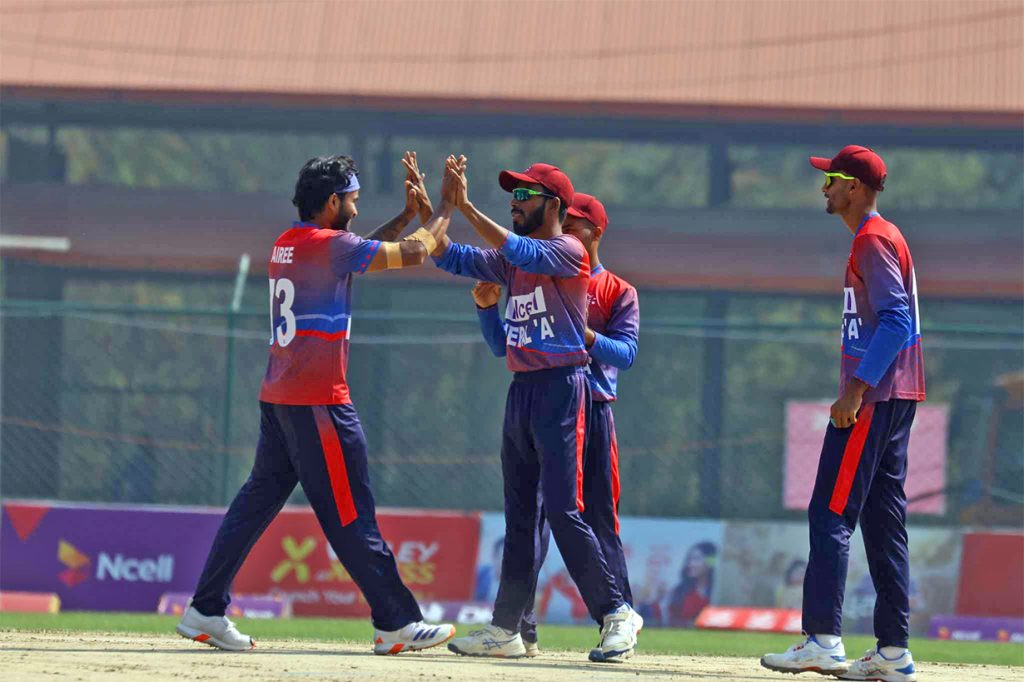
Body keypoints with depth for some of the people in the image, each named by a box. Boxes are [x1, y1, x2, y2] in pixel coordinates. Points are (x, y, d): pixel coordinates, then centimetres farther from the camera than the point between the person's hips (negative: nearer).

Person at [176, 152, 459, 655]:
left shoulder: (287, 244, 14)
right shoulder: (328, 245, -12)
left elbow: (360, 251, 28)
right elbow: (411, 253, -10)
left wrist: (409, 213, 23)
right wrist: (444, 209, 7)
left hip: (277, 399, 9)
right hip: (319, 401, -9)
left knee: (258, 500, 11)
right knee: (350, 514, -6)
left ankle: (206, 611, 9)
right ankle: (396, 623, -2)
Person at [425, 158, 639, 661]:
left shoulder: (569, 252, -7)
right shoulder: (511, 259, 17)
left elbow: (520, 253, -23)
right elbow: (451, 258, 13)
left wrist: (465, 207, -24)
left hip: (562, 388, -8)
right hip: (521, 389, 8)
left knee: (563, 511, -12)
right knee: (519, 515, 8)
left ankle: (615, 614, -5)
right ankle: (507, 628, 10)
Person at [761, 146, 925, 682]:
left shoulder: (874, 241, -11)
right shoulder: (884, 238, 20)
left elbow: (896, 319, -22)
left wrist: (856, 389, -25)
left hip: (872, 398, -11)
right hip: (895, 397, 11)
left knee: (830, 516, -13)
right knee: (883, 522, 10)